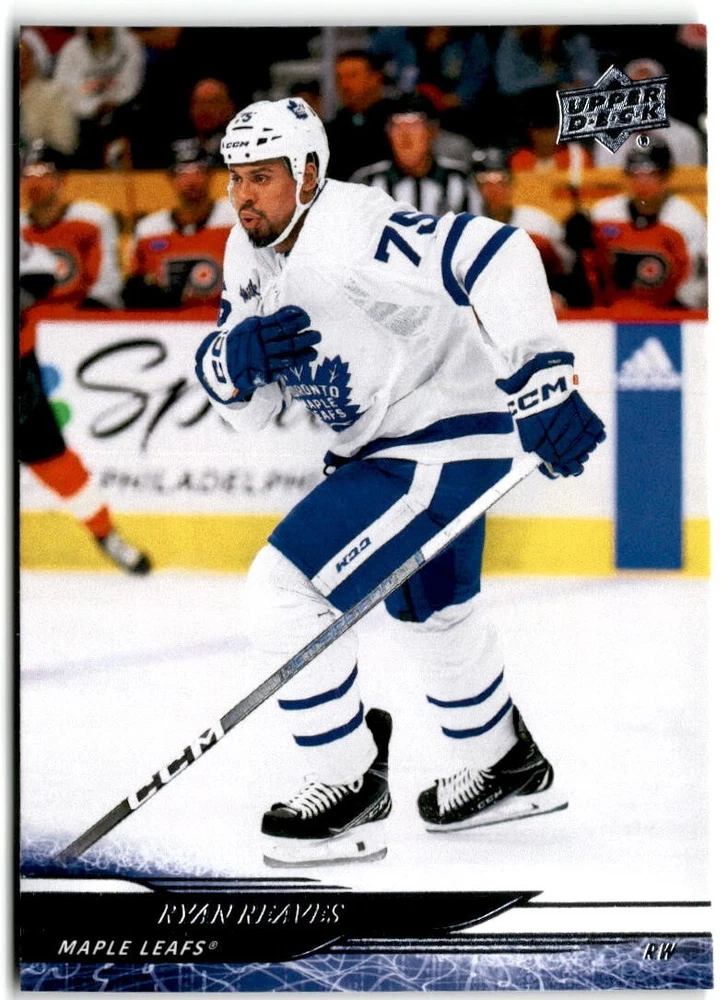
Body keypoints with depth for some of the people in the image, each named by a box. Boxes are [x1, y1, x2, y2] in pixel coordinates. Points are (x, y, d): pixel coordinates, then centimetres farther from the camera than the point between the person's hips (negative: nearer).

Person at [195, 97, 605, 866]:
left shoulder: (354, 230, -26)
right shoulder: (253, 251, 2)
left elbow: (496, 256, -36)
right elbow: (242, 407, 5)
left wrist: (542, 384, -41)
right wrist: (234, 357, -19)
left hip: (443, 443, -11)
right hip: (381, 444, 11)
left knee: (282, 594, -17)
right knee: (431, 613, 31)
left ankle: (349, 787, -2)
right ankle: (507, 766, 53)